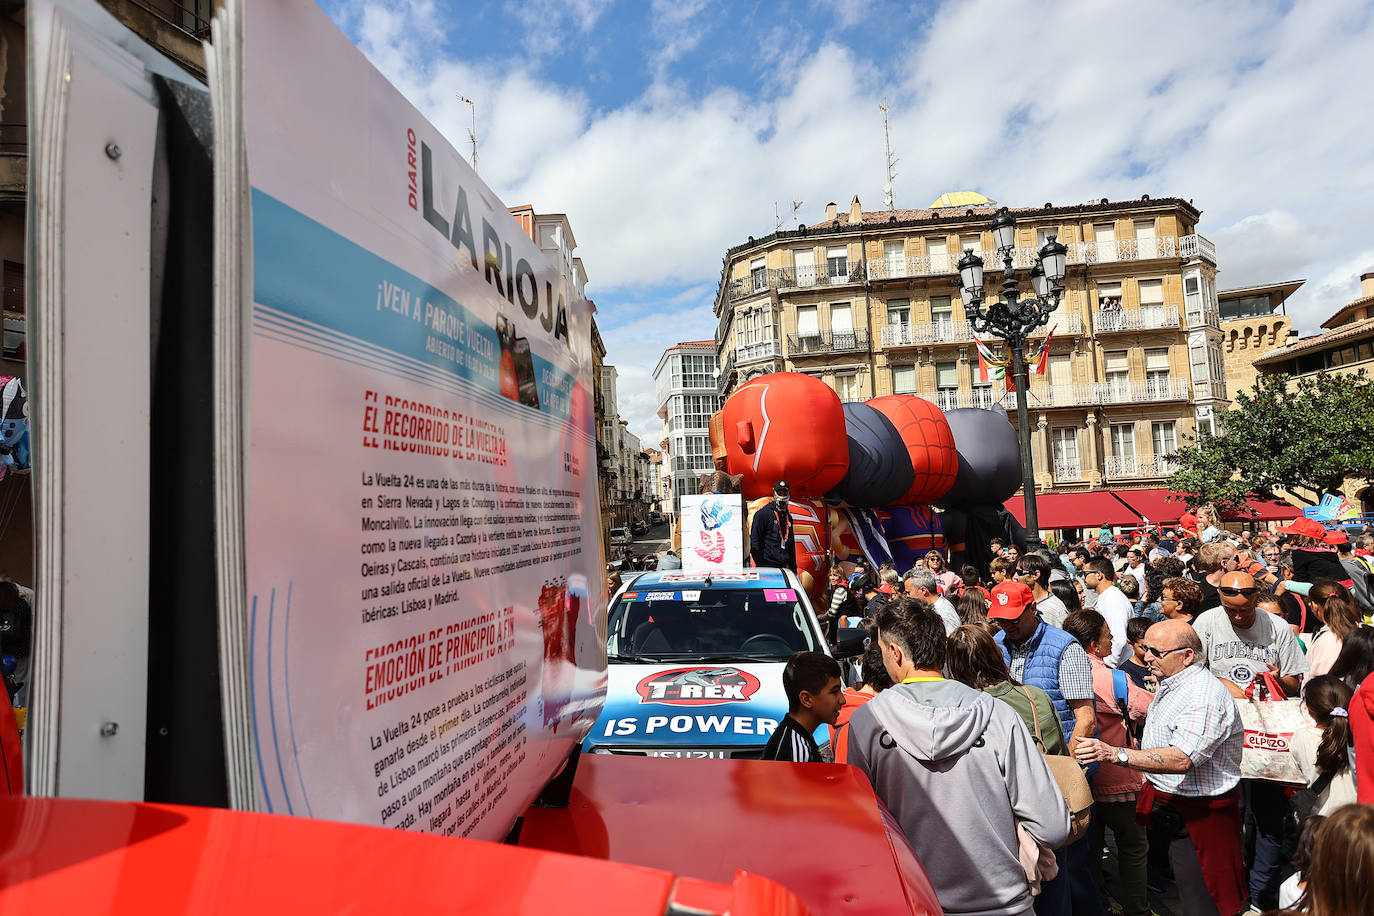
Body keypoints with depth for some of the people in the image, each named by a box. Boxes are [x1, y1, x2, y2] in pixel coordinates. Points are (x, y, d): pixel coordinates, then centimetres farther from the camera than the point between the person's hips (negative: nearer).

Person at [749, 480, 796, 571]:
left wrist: (793, 568, 20)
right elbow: (754, 541, -7)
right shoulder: (762, 514, -3)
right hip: (767, 565, -6)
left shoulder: (788, 517, 19)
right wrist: (760, 564, -12)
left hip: (784, 566, 6)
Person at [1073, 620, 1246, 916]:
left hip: (1199, 813, -10)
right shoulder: (1170, 685, 8)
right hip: (1172, 809, 10)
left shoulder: (1205, 696, -25)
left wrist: (1116, 754, -42)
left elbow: (1182, 759, -37)